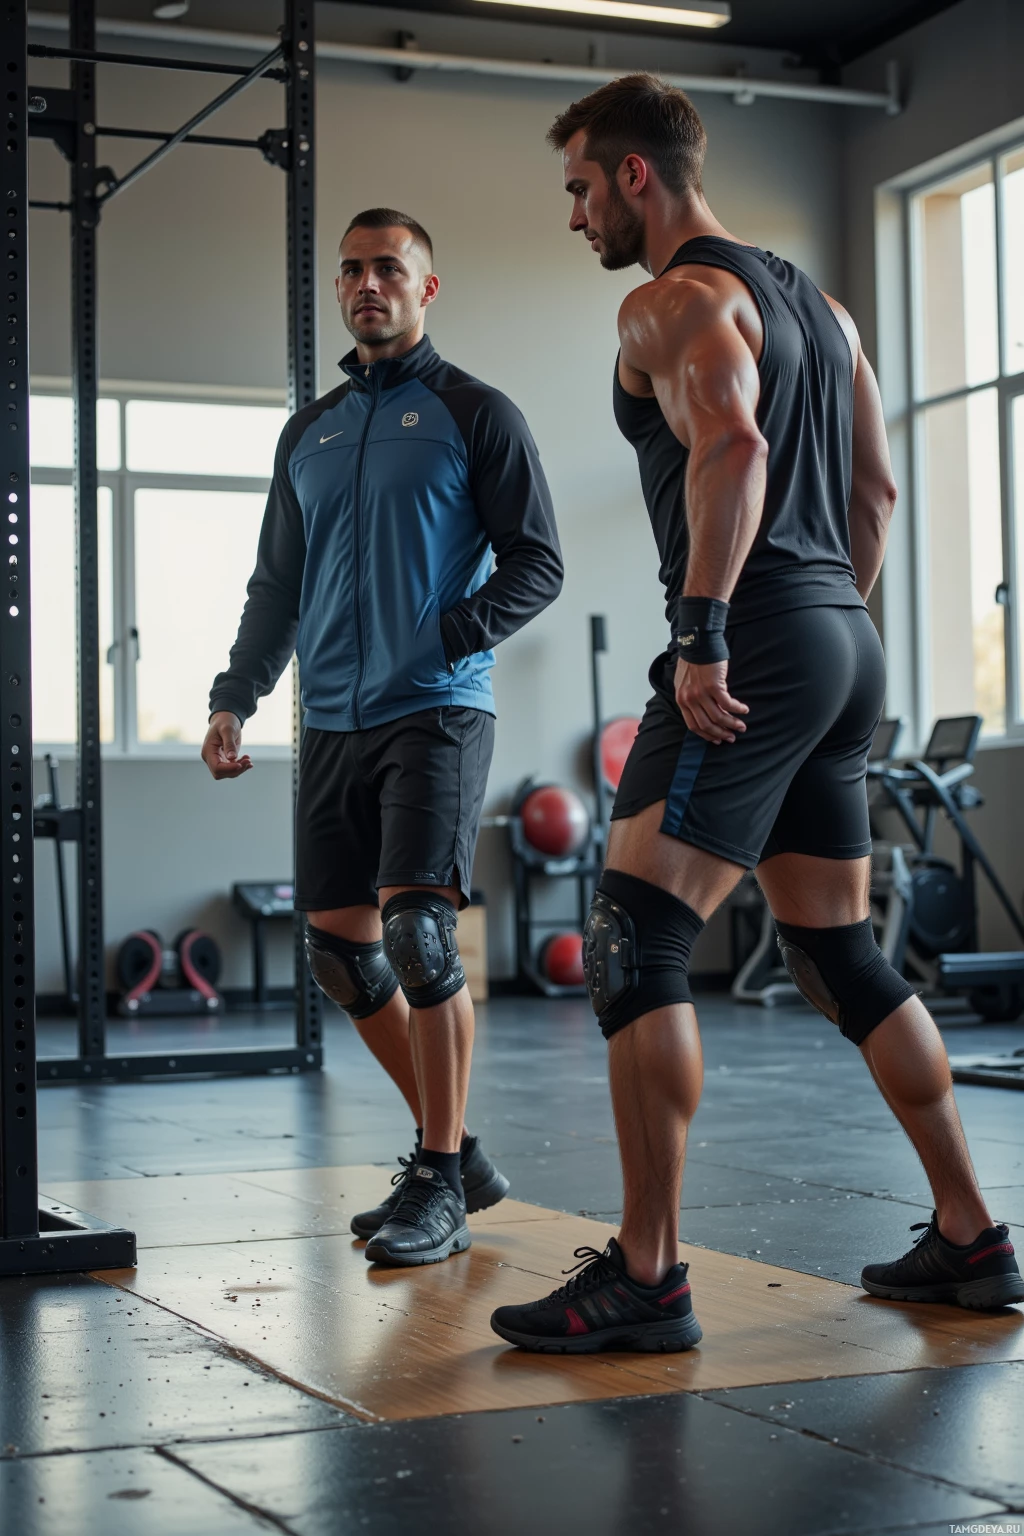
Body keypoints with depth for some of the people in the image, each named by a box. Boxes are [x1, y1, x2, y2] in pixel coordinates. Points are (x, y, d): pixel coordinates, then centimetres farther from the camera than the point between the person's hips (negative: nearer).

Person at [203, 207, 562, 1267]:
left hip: (436, 712, -6)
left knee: (417, 927, -17)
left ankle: (439, 1188, -6)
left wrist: (450, 638, -16)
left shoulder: (474, 414, 3)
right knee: (338, 944, 4)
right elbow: (276, 584, 22)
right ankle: (453, 1150, 19)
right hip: (333, 722, 6)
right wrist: (233, 697, 12)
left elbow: (536, 563, -1)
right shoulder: (308, 433, 19)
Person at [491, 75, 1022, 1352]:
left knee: (632, 948, -10)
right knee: (841, 958, 15)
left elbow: (732, 444, -25)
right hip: (844, 645, 10)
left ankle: (645, 1278, -10)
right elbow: (875, 490, 24)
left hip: (759, 642, -10)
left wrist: (703, 635, -26)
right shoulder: (814, 302, 22)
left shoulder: (675, 300, -6)